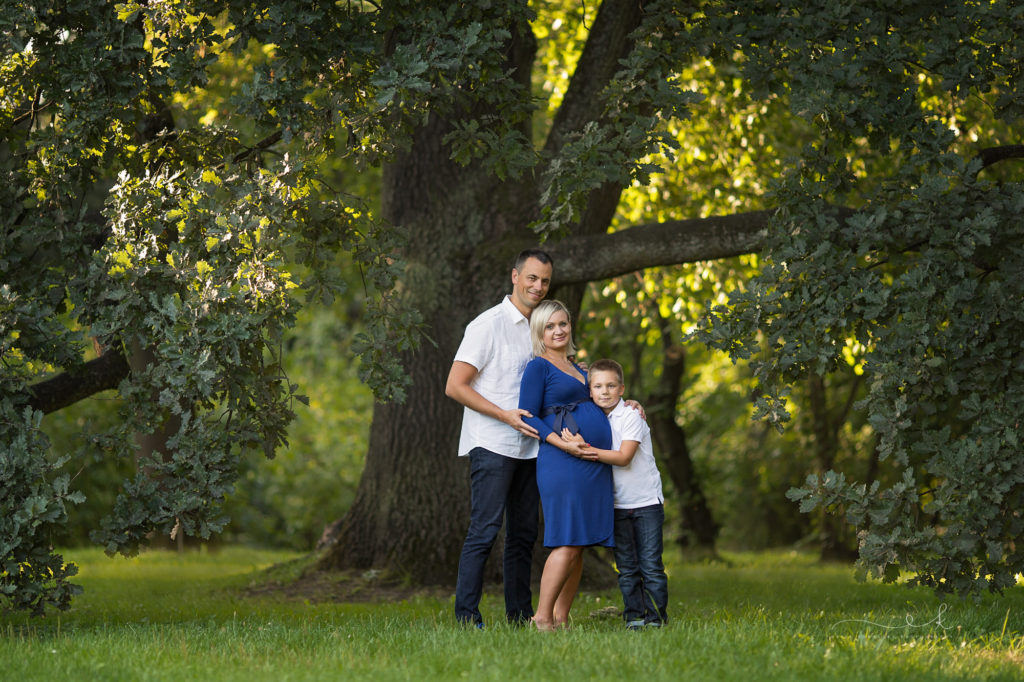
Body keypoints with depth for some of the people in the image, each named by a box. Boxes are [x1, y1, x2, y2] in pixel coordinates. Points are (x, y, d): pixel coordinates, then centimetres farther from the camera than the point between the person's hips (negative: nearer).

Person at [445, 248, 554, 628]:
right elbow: (455, 386, -12)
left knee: (523, 536, 9)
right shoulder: (490, 324, -8)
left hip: (527, 448, 7)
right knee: (484, 531, -11)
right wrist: (508, 416, -17)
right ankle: (466, 617, -9)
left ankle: (520, 616, 14)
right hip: (492, 446, -7)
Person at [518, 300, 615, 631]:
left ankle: (560, 618, 9)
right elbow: (528, 417, -10)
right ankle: (542, 617, -10)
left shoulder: (577, 368, 22)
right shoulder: (538, 367, -3)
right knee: (568, 543, -14)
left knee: (580, 545, 5)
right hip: (562, 463, -8)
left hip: (594, 465, 8)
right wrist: (562, 443, -21)